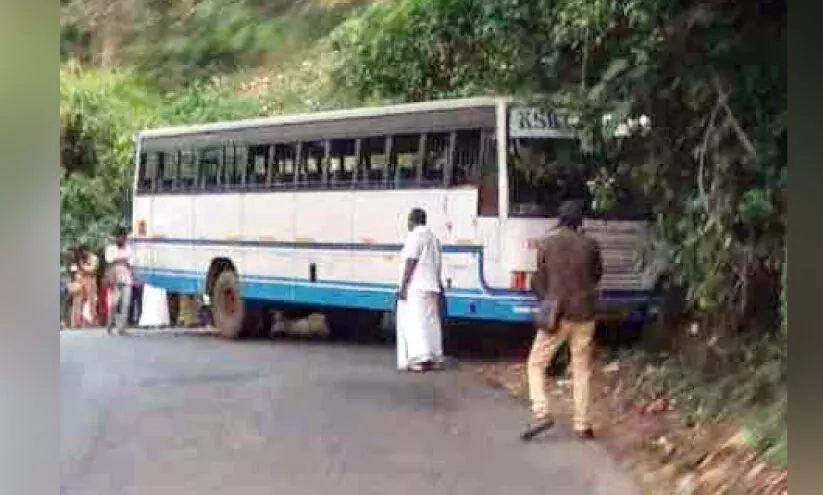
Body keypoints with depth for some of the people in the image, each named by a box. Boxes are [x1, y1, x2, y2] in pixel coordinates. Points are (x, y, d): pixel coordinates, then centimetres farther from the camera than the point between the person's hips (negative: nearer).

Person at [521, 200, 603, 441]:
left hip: (556, 314, -2)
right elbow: (596, 275, 13)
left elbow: (539, 281, 4)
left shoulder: (547, 244, -3)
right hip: (584, 314, 2)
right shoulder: (590, 245, -1)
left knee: (536, 364, 8)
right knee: (582, 370, 10)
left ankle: (540, 412, -11)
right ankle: (582, 425, 8)